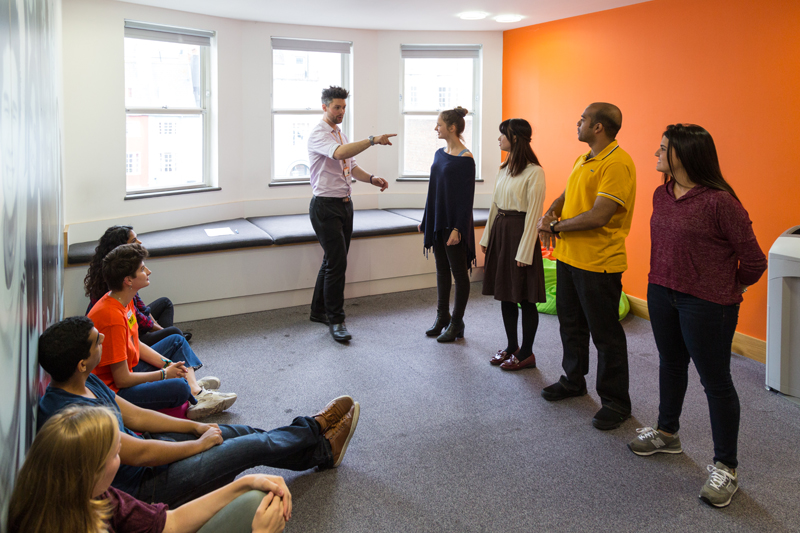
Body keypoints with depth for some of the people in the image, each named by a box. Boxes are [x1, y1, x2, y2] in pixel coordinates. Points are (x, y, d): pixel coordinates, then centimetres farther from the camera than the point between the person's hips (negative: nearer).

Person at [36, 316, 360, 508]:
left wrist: (196, 427, 5)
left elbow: (133, 415, 7)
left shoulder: (85, 382, -3)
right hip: (142, 485, -9)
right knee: (253, 446, -4)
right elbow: (140, 455, -29)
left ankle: (318, 448, 29)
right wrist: (199, 443, -15)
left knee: (239, 433, 11)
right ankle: (316, 435, 23)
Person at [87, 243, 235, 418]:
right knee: (178, 387, -32)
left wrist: (166, 363, 0)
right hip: (113, 390, -11)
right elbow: (122, 380, -25)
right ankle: (196, 401, 3)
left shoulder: (124, 301, 1)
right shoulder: (112, 317, -29)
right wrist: (164, 374, -11)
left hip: (128, 371, 11)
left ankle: (195, 390, -2)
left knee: (177, 341, 19)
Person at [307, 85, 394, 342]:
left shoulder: (342, 135, 16)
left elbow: (352, 166, 15)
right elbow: (339, 153, -31)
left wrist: (371, 178, -4)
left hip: (344, 204, 9)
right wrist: (373, 140, -35)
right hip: (325, 206, -9)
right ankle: (336, 320, -2)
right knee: (337, 262, -10)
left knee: (333, 260, 14)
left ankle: (319, 310, 27)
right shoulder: (318, 134, -12)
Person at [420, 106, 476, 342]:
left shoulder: (465, 159, -13)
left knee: (458, 272, 4)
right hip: (437, 221, 8)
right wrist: (426, 219, 15)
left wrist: (458, 228, -19)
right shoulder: (439, 154, 9)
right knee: (441, 269, 15)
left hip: (454, 222, -7)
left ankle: (456, 323, 13)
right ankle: (442, 317, 26)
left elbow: (467, 197, -15)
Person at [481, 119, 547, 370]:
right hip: (500, 230, 8)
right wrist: (487, 236, 15)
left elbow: (534, 213, -15)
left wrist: (525, 251, -17)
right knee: (505, 294, 13)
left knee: (524, 297, 1)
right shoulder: (504, 168, 12)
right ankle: (512, 346, 26)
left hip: (520, 231, -8)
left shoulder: (534, 172, -14)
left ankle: (526, 353, 13)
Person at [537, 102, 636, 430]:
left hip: (599, 263, -9)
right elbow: (565, 196, 20)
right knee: (571, 325, 21)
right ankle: (573, 381, 39)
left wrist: (556, 226, -13)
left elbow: (598, 217, -25)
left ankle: (615, 402, 15)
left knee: (606, 334, 2)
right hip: (568, 256, 9)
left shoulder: (618, 164, -19)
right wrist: (550, 214, -2)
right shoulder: (582, 160, 12)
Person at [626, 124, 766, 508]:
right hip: (661, 294, 8)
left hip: (706, 304, -7)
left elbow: (753, 260, -13)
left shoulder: (719, 201, -20)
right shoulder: (661, 195, 3)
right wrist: (664, 281, 15)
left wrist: (729, 289, 1)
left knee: (715, 381, 3)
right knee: (671, 365, 23)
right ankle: (667, 433, 44)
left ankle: (726, 468, 17)